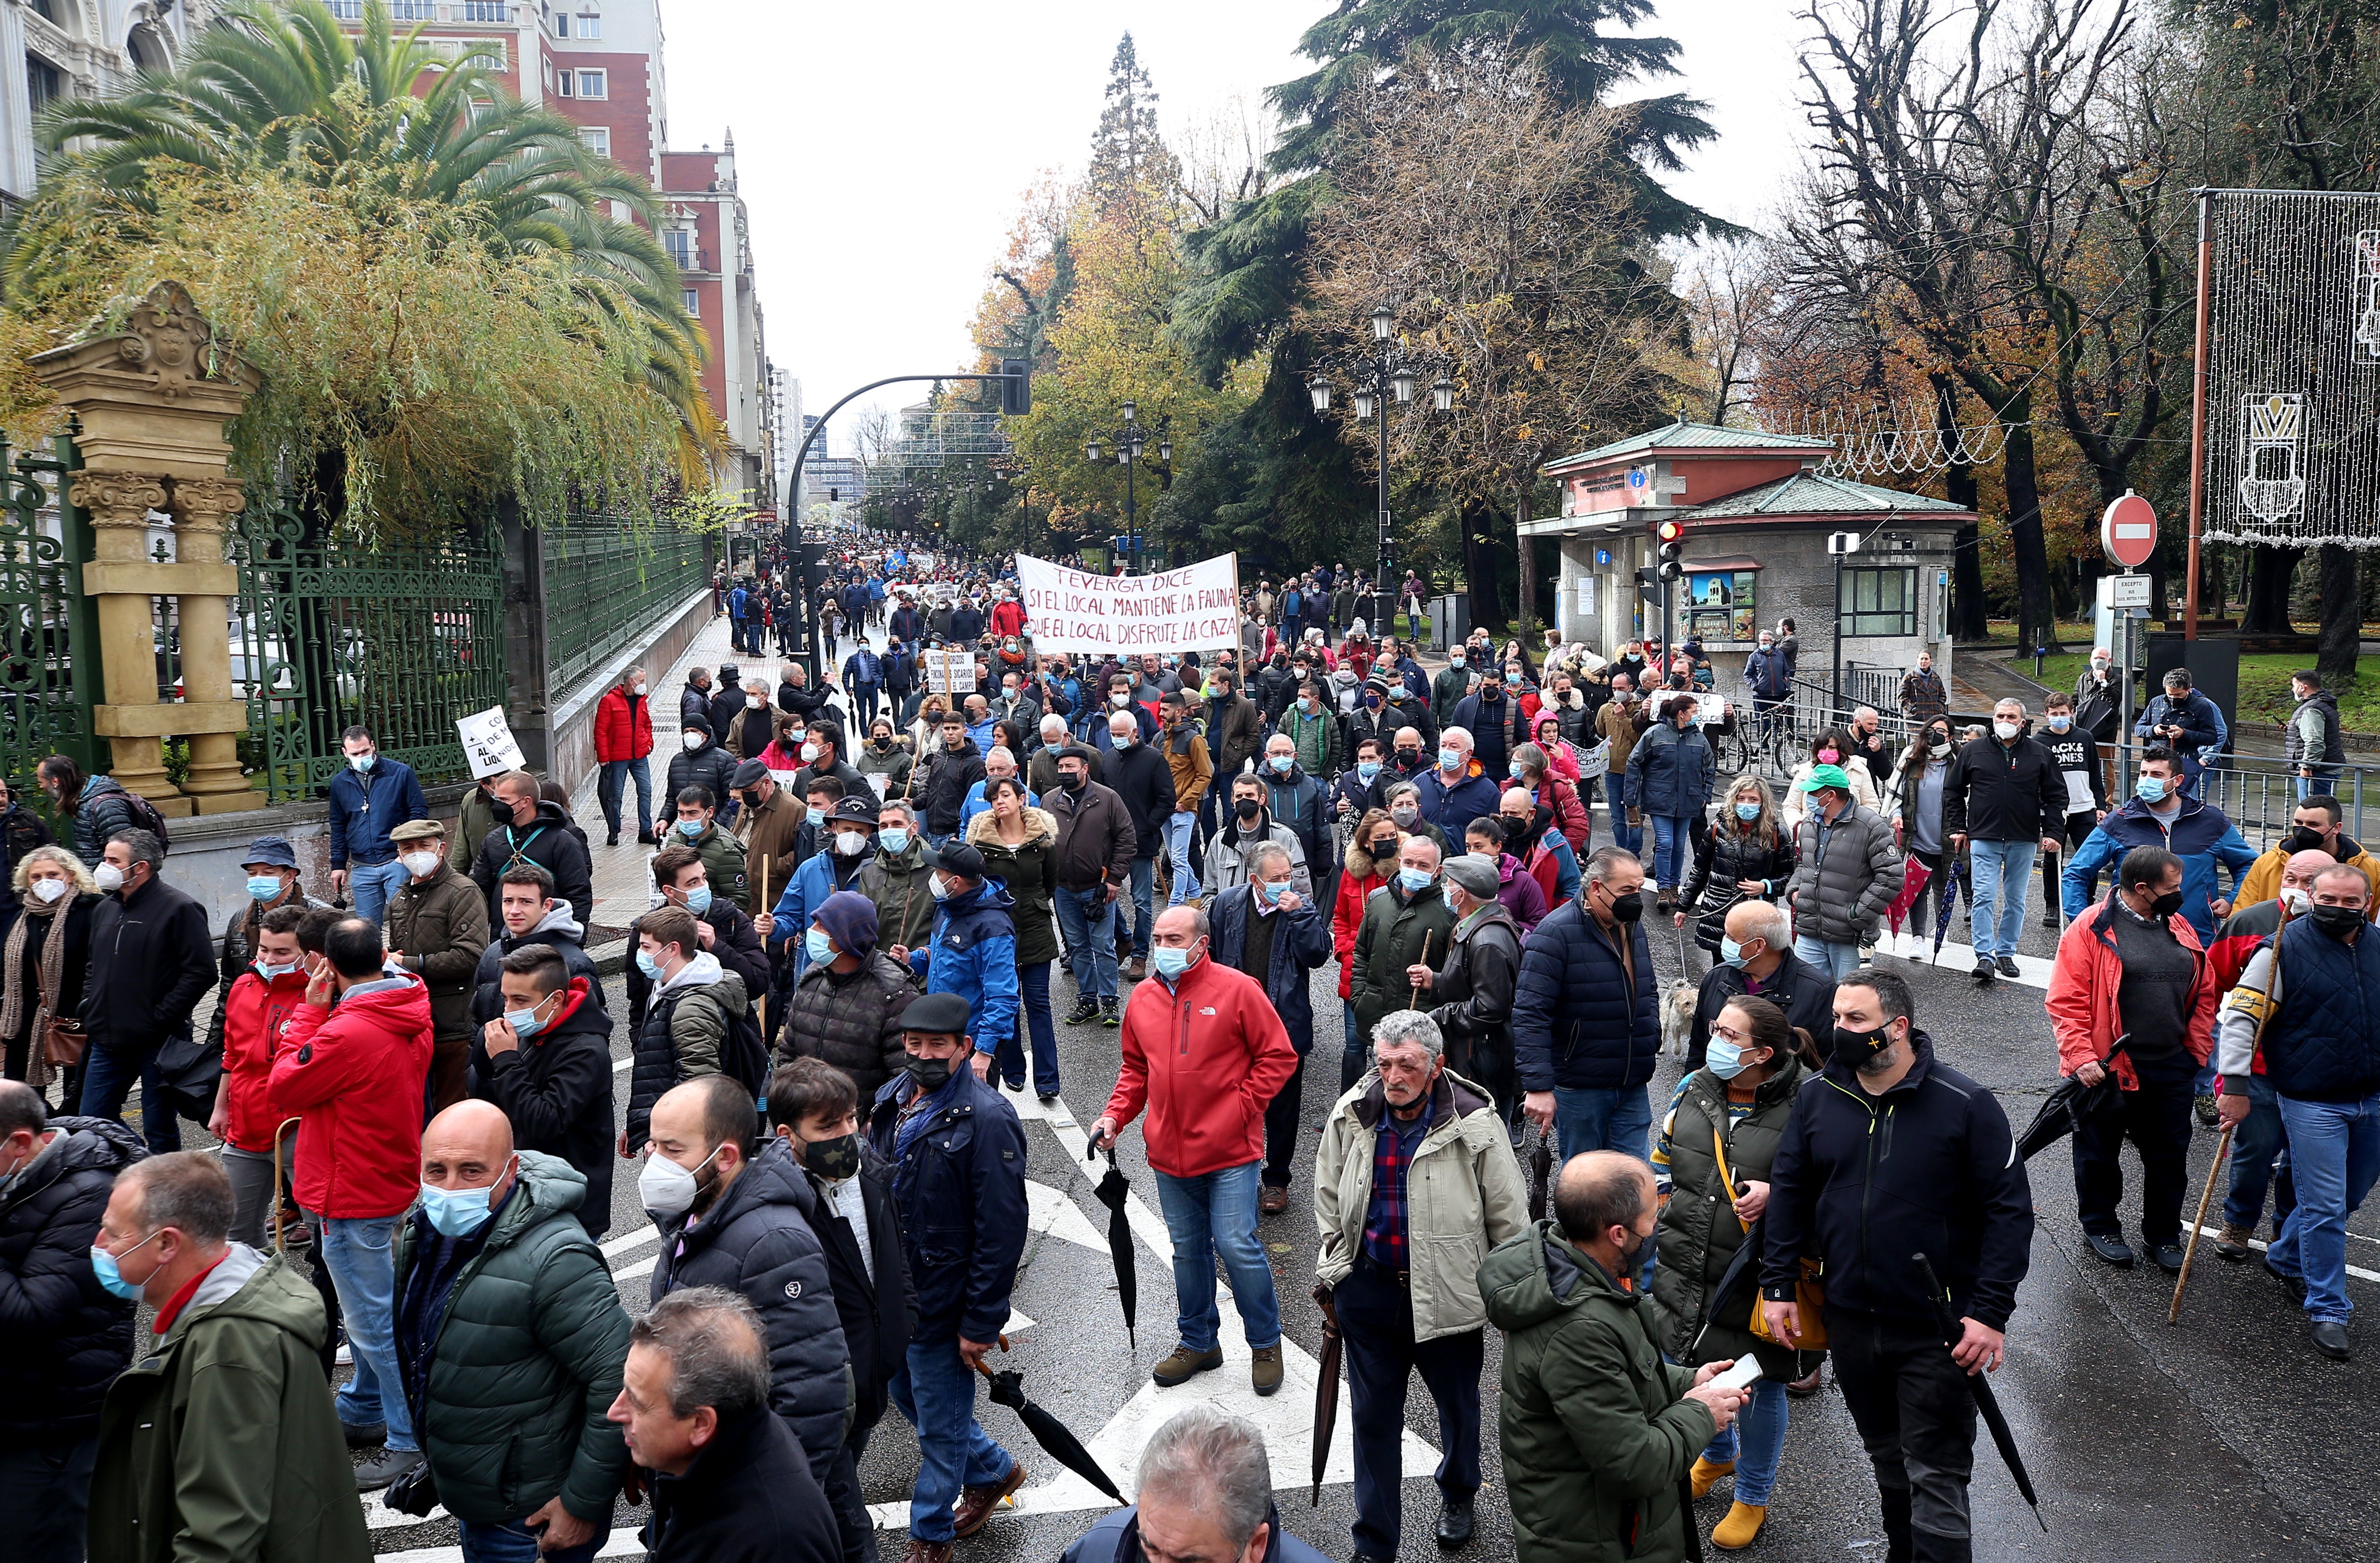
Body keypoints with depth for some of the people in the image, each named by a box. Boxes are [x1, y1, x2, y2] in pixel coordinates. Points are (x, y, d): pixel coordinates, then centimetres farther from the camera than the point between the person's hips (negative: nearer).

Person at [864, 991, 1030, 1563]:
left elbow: (1002, 1232, -21)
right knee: (908, 1394, 22)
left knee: (939, 1425, 8)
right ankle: (994, 1471, 44)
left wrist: (980, 1324, -20)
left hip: (943, 1301, -8)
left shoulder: (987, 1119, -21)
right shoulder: (892, 1099, 2)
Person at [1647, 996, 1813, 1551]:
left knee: (1759, 1386, 13)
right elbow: (1662, 1164, 12)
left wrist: (1777, 1194, -27)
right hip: (1685, 1271, 5)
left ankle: (1753, 1498, 36)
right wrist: (1652, 1232, 12)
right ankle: (1718, 1454, 53)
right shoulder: (1693, 1089, -2)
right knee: (1690, 1368, 22)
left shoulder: (1804, 1106, -19)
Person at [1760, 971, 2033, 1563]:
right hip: (1850, 1320, 5)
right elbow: (1788, 1188, 8)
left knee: (1936, 1476, 0)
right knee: (1886, 1456, 22)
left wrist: (1991, 1312, -16)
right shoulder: (1818, 1097, -1)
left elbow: (2010, 1209, -11)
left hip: (1937, 1332, -4)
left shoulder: (1965, 1105, -13)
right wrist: (1778, 1285, 4)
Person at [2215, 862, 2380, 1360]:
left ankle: (2286, 1259, 40)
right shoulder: (2285, 949, -11)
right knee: (2324, 1208, -4)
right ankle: (2327, 1309, 9)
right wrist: (2234, 1085, -18)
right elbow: (2239, 1017, -13)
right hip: (2312, 1105, -6)